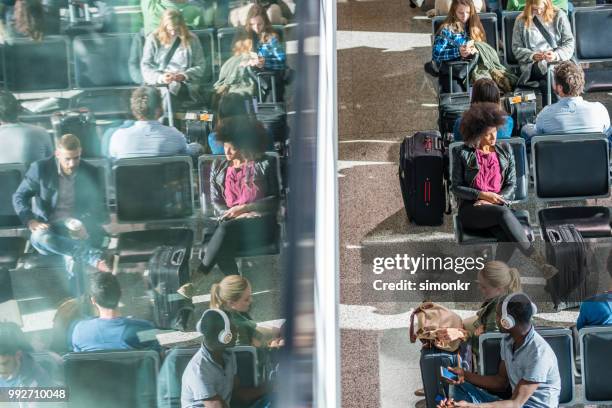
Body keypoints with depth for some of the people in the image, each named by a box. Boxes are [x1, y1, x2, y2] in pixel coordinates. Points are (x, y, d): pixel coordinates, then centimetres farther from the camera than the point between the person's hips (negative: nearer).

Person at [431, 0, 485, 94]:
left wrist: (475, 50, -9)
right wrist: (457, 51, -21)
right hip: (451, 72, -4)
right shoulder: (446, 29, 0)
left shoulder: (474, 27, 16)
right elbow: (435, 54, -9)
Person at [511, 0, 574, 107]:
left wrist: (556, 55, -15)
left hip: (558, 60, 1)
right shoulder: (521, 21, 7)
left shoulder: (559, 16, 8)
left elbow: (569, 43, 6)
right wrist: (532, 56, -11)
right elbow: (516, 48, 8)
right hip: (533, 65, -1)